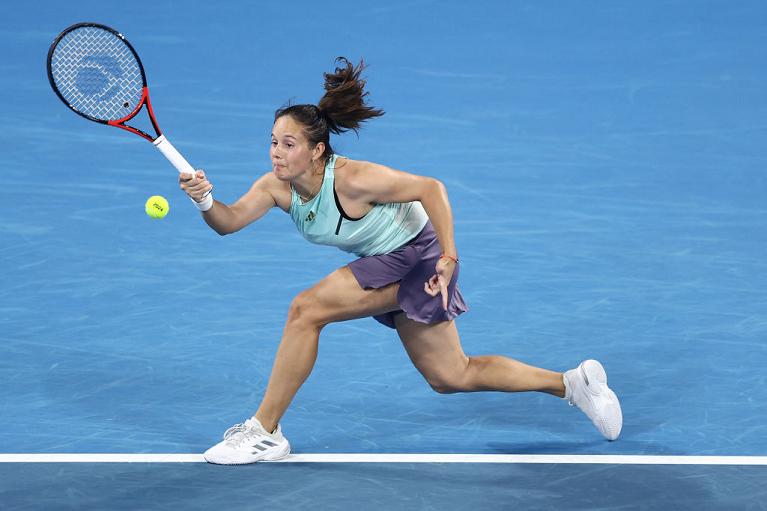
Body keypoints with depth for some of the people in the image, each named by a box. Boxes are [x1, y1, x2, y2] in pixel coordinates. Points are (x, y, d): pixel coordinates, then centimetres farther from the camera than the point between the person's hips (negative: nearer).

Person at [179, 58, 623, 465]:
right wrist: (206, 200, -41)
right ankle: (572, 383, 25)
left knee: (306, 310, -20)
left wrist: (448, 259, -26)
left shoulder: (350, 180, -29)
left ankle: (266, 431, -10)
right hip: (386, 263, 9)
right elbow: (228, 222, -19)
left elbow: (432, 188, -23)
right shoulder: (276, 187, -10)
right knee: (451, 377, 14)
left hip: (419, 255, -9)